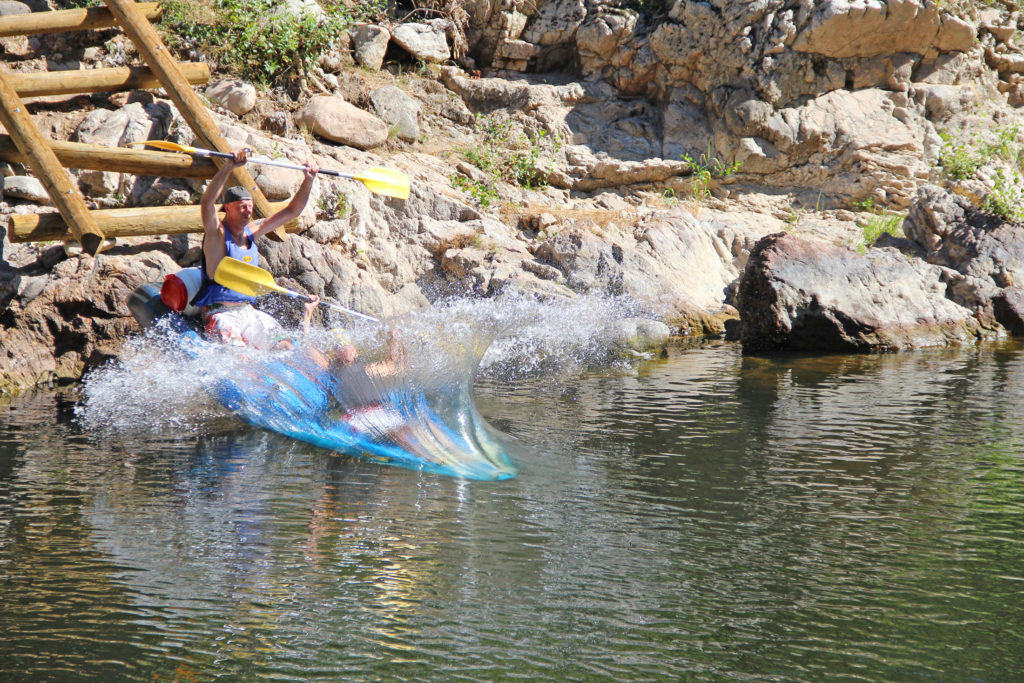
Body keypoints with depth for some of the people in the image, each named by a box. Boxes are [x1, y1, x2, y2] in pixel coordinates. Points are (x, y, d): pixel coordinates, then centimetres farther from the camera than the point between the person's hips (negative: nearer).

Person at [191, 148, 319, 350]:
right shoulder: (217, 233, -8)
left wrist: (308, 181, 1)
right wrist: (229, 167, -40)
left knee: (285, 347, -12)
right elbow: (207, 203, -28)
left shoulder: (252, 231, 12)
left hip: (248, 312, 7)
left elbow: (292, 211, 16)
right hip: (220, 314, -7)